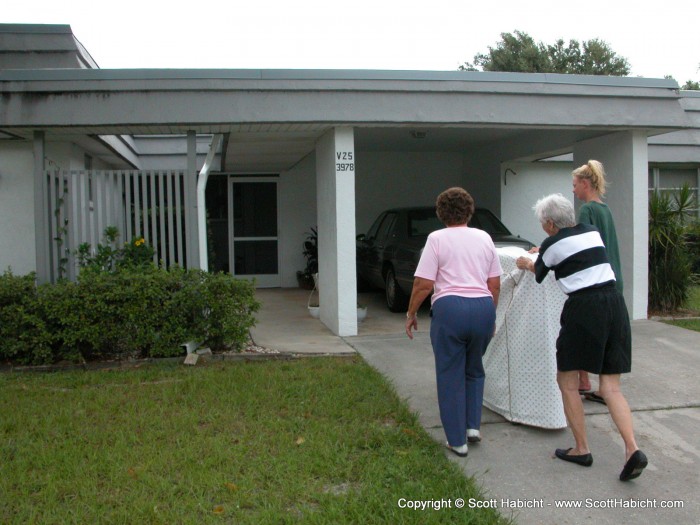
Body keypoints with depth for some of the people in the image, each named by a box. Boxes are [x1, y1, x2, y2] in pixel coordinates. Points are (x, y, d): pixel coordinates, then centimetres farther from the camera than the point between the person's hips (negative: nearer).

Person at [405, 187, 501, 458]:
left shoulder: (437, 239, 0)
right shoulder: (484, 238, 13)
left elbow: (423, 284, -6)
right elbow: (495, 285, 12)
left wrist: (411, 314, 5)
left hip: (450, 307, -4)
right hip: (483, 307, 4)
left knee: (451, 375, 7)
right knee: (474, 369, 24)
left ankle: (457, 440, 13)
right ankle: (473, 425, 20)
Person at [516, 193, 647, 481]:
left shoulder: (553, 244, -3)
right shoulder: (592, 232, 15)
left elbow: (539, 272, 18)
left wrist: (526, 264, 42)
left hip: (583, 309, -6)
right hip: (615, 304, 7)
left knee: (567, 382, 10)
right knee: (611, 387, 8)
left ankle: (582, 449, 14)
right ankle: (632, 449, -7)